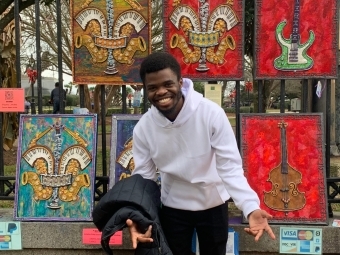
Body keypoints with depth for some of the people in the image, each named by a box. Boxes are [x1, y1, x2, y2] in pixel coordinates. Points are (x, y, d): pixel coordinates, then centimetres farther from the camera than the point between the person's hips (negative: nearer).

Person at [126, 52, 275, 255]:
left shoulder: (212, 113, -26)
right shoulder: (143, 128, -17)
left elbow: (230, 166, -25)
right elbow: (143, 176, -11)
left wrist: (251, 208, -38)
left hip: (213, 204, -1)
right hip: (172, 207, 2)